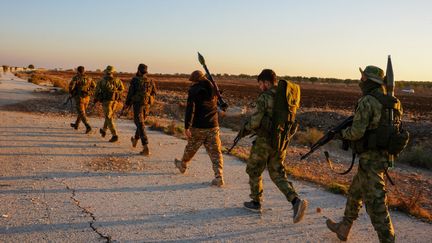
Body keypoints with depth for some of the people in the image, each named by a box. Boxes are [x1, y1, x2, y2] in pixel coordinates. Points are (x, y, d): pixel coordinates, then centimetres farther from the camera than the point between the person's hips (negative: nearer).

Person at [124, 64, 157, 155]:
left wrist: (127, 104, 8)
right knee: (140, 122, 25)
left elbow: (130, 93, -5)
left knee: (140, 126, -6)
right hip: (147, 105, 5)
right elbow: (154, 93, 10)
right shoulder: (150, 81, 4)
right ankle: (135, 140, 45)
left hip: (138, 104, -5)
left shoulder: (135, 80, -8)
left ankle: (146, 148, -16)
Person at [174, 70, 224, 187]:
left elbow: (190, 109, -16)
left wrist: (186, 127, -16)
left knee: (190, 148, 20)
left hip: (198, 127, -3)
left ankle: (183, 165, 43)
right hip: (213, 126, 3)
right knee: (215, 152, 2)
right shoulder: (213, 88, 5)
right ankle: (219, 177, -7)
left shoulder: (194, 90, -10)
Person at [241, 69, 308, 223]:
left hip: (264, 141, -7)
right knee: (278, 174, 14)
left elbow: (256, 121, -18)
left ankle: (256, 202, 26)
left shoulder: (265, 97, -14)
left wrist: (247, 127, 5)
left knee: (254, 171, 15)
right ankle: (296, 201, -5)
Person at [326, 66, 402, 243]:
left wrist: (341, 134, -3)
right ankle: (343, 228, 38)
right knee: (355, 192, 24)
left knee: (375, 202, -5)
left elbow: (357, 132, -22)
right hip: (382, 155, 10)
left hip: (370, 159, -10)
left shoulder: (367, 102, -18)